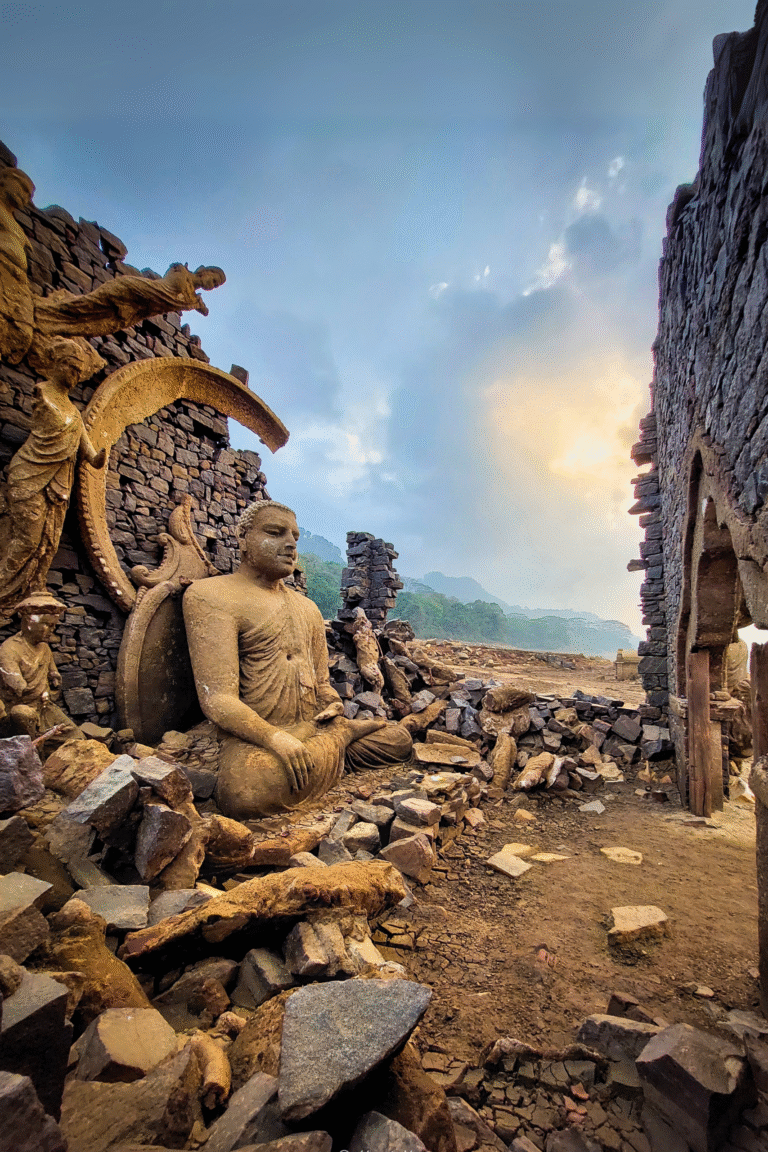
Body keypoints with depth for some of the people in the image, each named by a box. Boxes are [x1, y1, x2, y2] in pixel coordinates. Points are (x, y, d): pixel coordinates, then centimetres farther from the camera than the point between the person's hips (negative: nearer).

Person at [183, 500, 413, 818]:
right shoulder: (210, 596, -6)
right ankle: (343, 734, -14)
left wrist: (334, 703, -2)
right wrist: (275, 738, -29)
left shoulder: (308, 608, 18)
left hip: (314, 728, 6)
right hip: (255, 735, -5)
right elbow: (217, 698, -16)